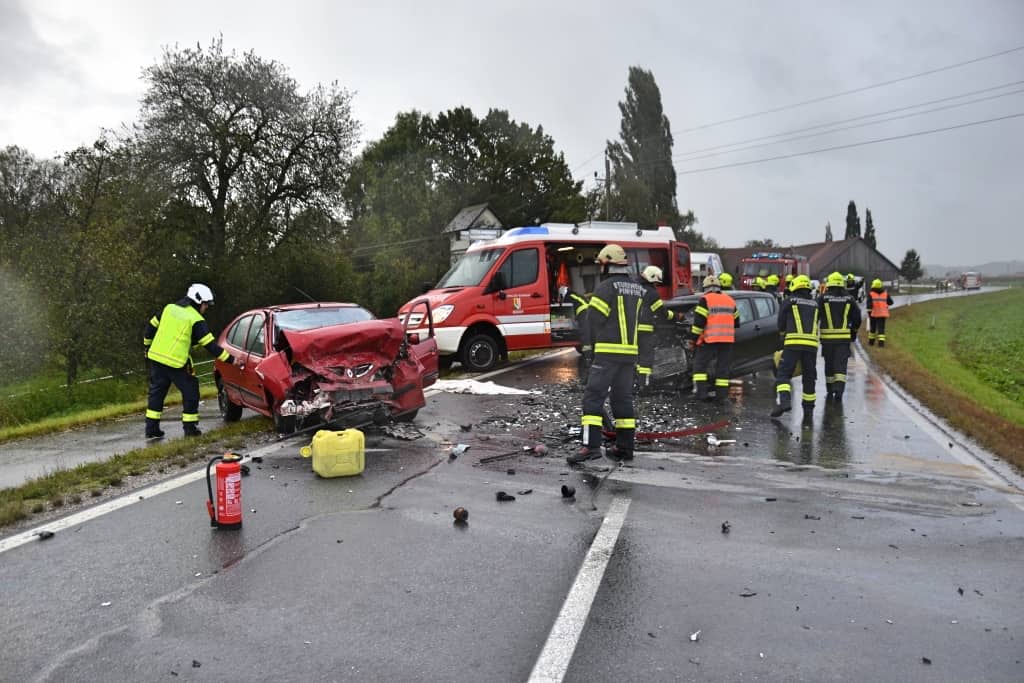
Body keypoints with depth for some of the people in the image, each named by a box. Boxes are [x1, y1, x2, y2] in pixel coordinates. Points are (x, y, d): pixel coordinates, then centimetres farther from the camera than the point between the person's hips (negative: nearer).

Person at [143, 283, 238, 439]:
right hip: (176, 363, -6)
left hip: (156, 357, 6)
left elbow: (151, 326, 18)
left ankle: (151, 428, 18)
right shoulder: (196, 320, -8)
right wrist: (231, 359, -7)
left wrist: (147, 346, 32)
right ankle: (190, 428, 11)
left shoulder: (169, 308, 11)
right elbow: (210, 345, -11)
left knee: (156, 392, 15)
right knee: (190, 392, 8)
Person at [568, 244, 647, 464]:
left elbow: (594, 319, -10)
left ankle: (591, 446, -15)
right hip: (631, 352, 7)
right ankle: (624, 447, 15)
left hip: (608, 351, -7)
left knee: (594, 396, -7)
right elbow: (644, 321, 17)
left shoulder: (605, 287, -9)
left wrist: (586, 343, 3)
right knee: (623, 398, 13)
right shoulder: (638, 289, 14)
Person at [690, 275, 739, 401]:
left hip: (710, 340, -5)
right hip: (727, 340, 5)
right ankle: (721, 395, 10)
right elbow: (736, 322, 21)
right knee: (723, 367, 10)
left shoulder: (705, 300, -4)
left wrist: (694, 337, -5)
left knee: (700, 365, 4)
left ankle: (701, 392, -4)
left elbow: (699, 321, -11)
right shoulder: (730, 300, 15)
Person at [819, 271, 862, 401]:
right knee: (841, 365, -1)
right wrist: (854, 330, 22)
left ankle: (830, 391, 21)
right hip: (844, 337, 1)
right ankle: (839, 389, -17)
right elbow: (857, 317, 7)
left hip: (827, 337, -1)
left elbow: (816, 316, -3)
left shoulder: (823, 298, -3)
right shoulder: (849, 299, 4)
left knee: (829, 365, 11)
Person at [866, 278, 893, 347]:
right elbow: (890, 302, 10)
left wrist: (869, 313, -5)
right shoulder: (886, 294, 2)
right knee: (881, 329, 1)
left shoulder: (871, 294, -8)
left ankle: (871, 342, 22)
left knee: (872, 328, 12)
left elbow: (869, 305, -13)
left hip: (874, 314, -1)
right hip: (883, 314, 1)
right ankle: (881, 342, -9)